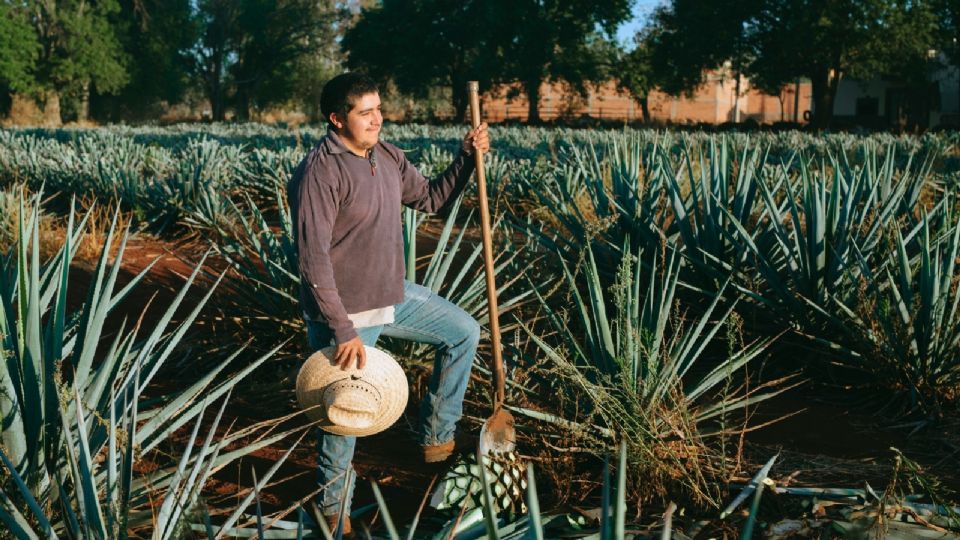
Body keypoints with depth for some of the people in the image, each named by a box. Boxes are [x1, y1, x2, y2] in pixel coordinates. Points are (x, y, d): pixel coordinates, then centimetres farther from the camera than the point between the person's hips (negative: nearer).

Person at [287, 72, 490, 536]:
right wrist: (343, 330, -29)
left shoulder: (388, 157, 1)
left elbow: (430, 198, 15)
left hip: (393, 297, 8)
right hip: (346, 312, -8)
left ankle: (437, 436, 29)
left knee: (463, 332, 18)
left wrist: (467, 158, 0)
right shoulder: (320, 173, -24)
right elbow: (313, 259, -27)